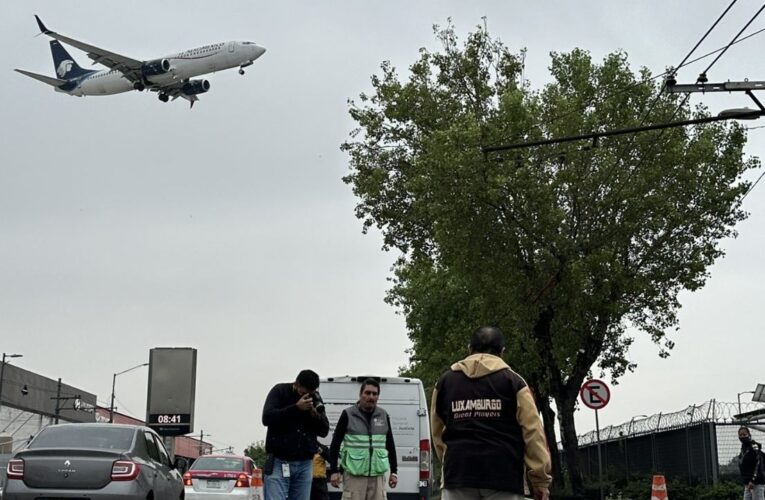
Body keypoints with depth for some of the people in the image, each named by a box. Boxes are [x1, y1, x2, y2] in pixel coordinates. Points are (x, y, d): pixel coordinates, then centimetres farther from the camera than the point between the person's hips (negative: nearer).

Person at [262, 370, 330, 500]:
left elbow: (324, 431, 9)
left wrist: (316, 415, -11)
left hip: (304, 464, 4)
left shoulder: (315, 398, 10)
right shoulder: (280, 391, -1)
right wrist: (296, 407, -19)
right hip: (278, 462, -4)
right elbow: (267, 418, -14)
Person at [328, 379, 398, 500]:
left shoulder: (383, 416, 10)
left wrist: (394, 471, 12)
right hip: (354, 475, -3)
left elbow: (390, 445, 15)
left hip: (377, 475, 3)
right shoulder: (348, 415, -1)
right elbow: (335, 443, 1)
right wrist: (334, 471, -4)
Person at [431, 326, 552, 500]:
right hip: (503, 473, -2)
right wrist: (540, 479, 3)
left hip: (458, 471, 2)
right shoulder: (513, 381, 4)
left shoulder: (445, 381, 14)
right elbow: (532, 432, -1)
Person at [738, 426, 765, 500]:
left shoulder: (754, 446, -11)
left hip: (757, 483, -9)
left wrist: (753, 480, -24)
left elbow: (758, 464, -19)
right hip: (748, 484, 9)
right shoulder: (744, 447, 15)